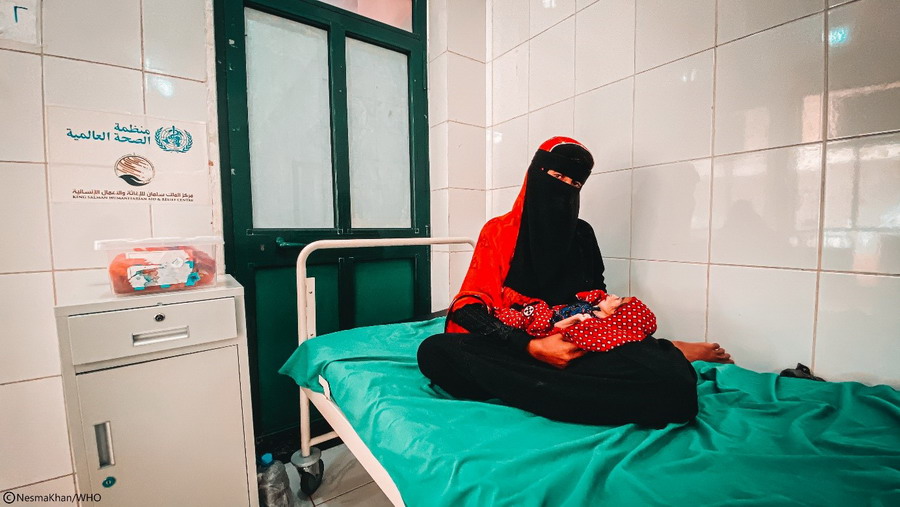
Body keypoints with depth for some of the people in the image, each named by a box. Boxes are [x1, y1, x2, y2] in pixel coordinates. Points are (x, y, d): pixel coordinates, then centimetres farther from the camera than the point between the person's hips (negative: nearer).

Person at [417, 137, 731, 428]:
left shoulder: (582, 234, 16)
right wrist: (531, 346, -20)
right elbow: (470, 305, -5)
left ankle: (669, 354, 0)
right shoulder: (498, 231, 5)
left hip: (578, 347, 1)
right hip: (513, 347, 0)